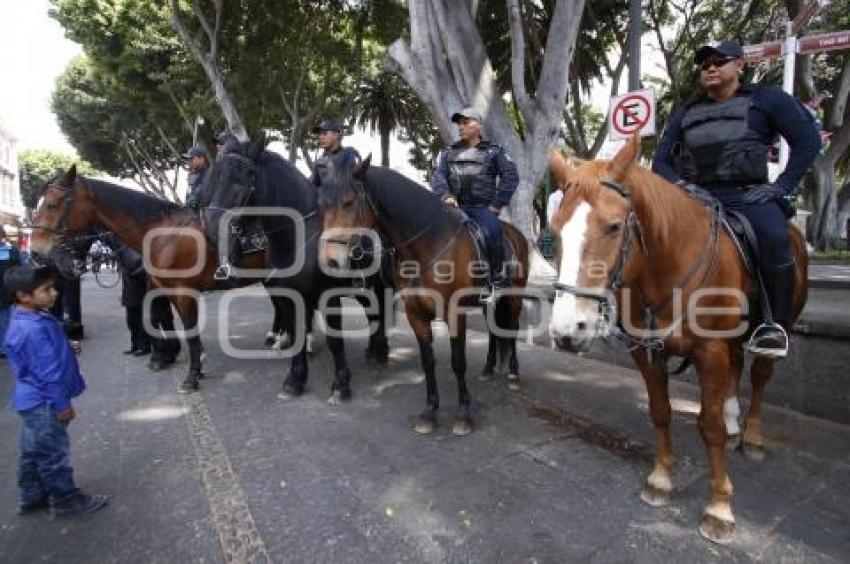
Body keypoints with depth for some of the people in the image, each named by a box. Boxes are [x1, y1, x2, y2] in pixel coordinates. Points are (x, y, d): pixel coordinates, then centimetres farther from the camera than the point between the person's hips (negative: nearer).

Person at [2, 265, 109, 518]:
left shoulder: (25, 320, 3)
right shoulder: (35, 329, -29)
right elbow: (49, 372, -25)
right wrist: (62, 404, -18)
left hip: (33, 400, 10)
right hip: (43, 403, -10)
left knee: (33, 452, 22)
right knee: (53, 454, 5)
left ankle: (30, 498, 37)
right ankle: (66, 500, 20)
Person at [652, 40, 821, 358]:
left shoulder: (766, 99, 10)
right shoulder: (686, 114, 19)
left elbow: (808, 142, 6)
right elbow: (661, 160, 15)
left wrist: (781, 188, -6)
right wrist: (677, 184, -7)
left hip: (747, 196, -4)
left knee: (774, 238, -34)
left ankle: (776, 325, -19)